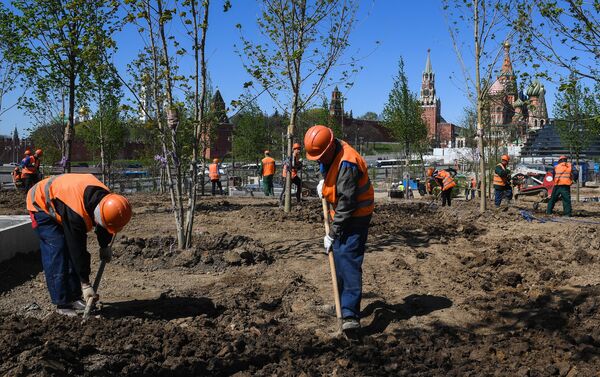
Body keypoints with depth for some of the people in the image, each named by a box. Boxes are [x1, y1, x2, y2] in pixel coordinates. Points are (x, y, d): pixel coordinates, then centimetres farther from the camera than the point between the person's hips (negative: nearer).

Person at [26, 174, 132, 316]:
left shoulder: (106, 197, -22)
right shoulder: (76, 213, -42)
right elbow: (77, 249, -35)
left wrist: (105, 246, 12)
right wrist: (85, 284, -28)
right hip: (41, 204, -8)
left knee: (73, 248, 4)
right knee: (56, 251, -15)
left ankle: (74, 298, 11)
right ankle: (62, 304, -9)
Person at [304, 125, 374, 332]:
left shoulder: (347, 164, -28)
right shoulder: (331, 154, 3)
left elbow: (346, 204, -27)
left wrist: (332, 233, -21)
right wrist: (324, 183, 8)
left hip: (356, 216, -10)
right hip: (341, 213, 10)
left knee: (349, 262, -18)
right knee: (338, 259, 17)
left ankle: (351, 315, -22)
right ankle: (343, 303, 32)